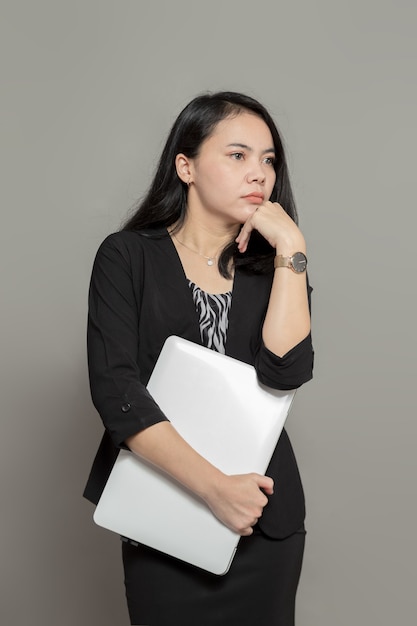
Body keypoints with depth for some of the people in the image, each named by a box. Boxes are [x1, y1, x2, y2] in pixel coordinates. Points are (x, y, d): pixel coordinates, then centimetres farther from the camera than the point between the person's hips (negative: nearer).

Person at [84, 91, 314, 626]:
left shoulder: (273, 266, 4)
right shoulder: (127, 257, -5)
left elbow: (285, 371, -14)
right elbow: (115, 390, -16)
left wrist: (290, 248, -14)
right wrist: (215, 487, -23)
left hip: (266, 519, 3)